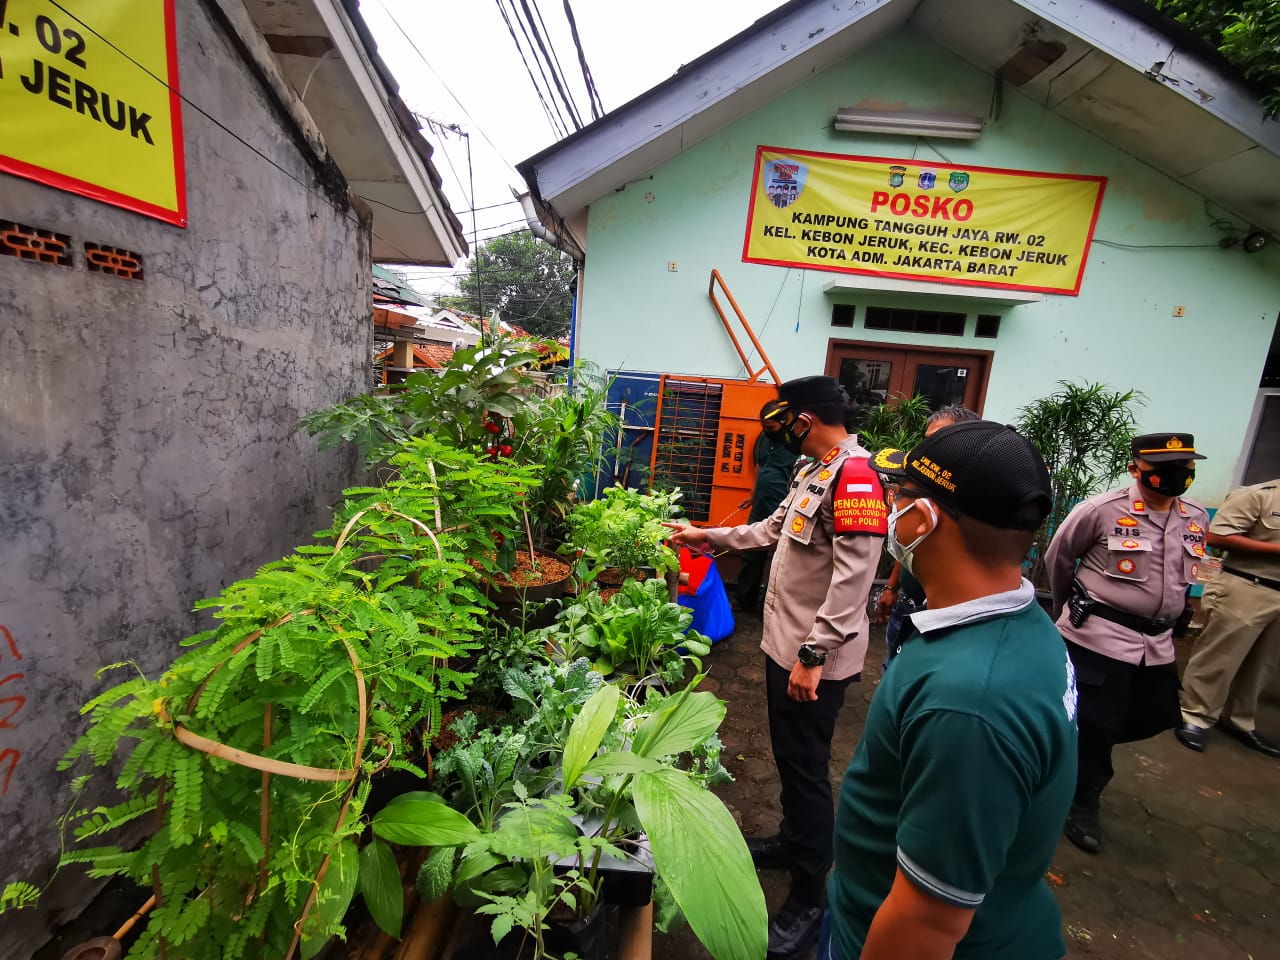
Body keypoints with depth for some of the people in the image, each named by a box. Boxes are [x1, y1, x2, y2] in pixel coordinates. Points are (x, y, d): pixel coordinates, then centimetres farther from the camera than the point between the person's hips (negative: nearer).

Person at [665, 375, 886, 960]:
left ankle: (809, 899, 25)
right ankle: (791, 841, 45)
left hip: (812, 659, -9)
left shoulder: (855, 478, -21)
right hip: (785, 644, 9)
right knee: (789, 756, 23)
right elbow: (771, 530, 19)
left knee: (806, 768, 5)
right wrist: (707, 537, 22)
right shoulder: (815, 472, 10)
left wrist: (812, 657, -22)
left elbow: (850, 581, -25)